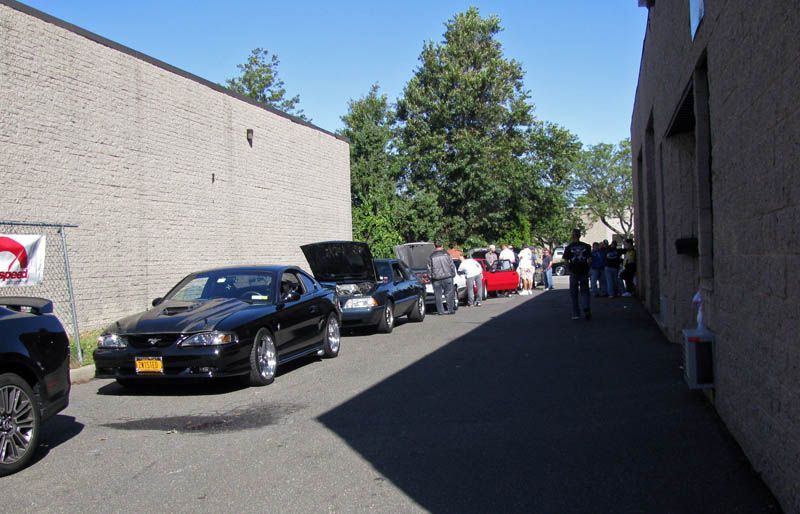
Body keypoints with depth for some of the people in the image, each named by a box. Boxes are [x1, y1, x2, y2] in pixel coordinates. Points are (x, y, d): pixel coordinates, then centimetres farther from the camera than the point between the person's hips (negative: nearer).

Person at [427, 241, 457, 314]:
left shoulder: (431, 256, 1)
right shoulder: (446, 255, 0)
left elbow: (429, 268, 4)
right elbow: (452, 266, 2)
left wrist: (430, 277, 12)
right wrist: (453, 274, 12)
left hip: (436, 279, 0)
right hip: (447, 277, 0)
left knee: (438, 296, 4)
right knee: (449, 294, 6)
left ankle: (440, 311, 4)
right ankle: (450, 310, 6)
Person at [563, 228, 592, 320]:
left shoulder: (569, 247, -3)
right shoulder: (586, 246, 2)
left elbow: (566, 261, -6)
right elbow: (590, 260, 0)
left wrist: (569, 269, 7)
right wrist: (587, 269, 12)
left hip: (574, 272, -1)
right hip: (584, 272, 1)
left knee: (574, 293, 8)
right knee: (584, 291, 10)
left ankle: (576, 314, 9)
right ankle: (587, 309, -12)